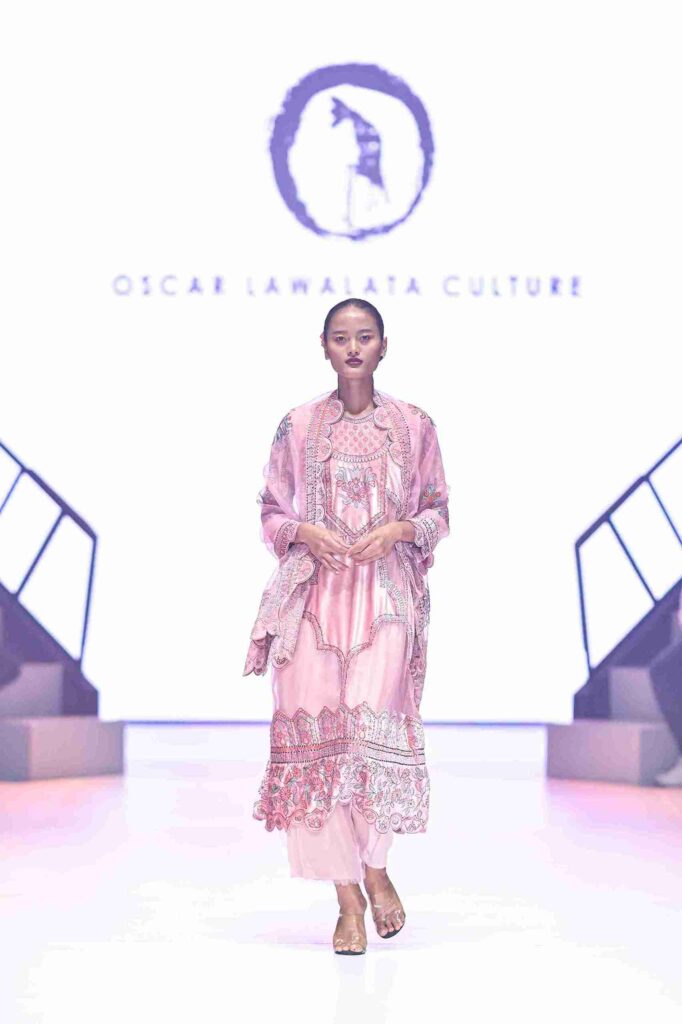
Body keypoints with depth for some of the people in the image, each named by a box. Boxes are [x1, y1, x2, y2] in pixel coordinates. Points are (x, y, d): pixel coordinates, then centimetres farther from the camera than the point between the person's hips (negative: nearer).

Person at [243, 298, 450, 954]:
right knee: (313, 731, -6)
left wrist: (398, 529, -9)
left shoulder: (414, 426, 8)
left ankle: (376, 868, 12)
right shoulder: (297, 426, 10)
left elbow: (438, 513, 11)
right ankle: (348, 897, 5)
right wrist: (306, 533, -9)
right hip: (312, 593, 1)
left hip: (387, 593, -1)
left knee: (375, 725, -15)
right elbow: (271, 513, 12)